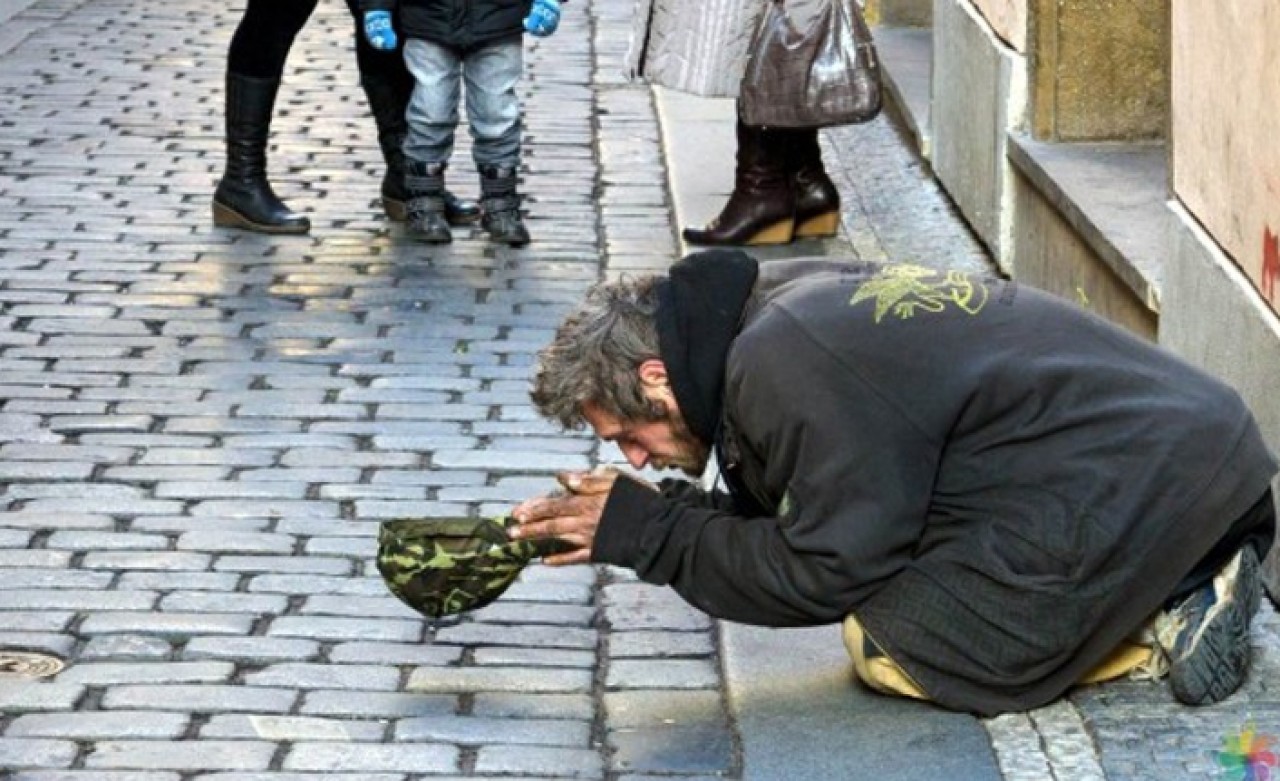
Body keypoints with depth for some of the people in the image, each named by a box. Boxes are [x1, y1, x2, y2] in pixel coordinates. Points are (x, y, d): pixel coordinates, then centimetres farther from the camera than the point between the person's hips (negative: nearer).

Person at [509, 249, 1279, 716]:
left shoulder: (784, 369, -18)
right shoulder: (776, 301, 12)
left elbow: (831, 571, -12)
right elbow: (780, 524, 17)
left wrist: (647, 534, -6)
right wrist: (662, 514, 5)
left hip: (1129, 482, -10)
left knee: (889, 647, -6)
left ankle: (1164, 627, -6)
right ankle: (1176, 592, 9)